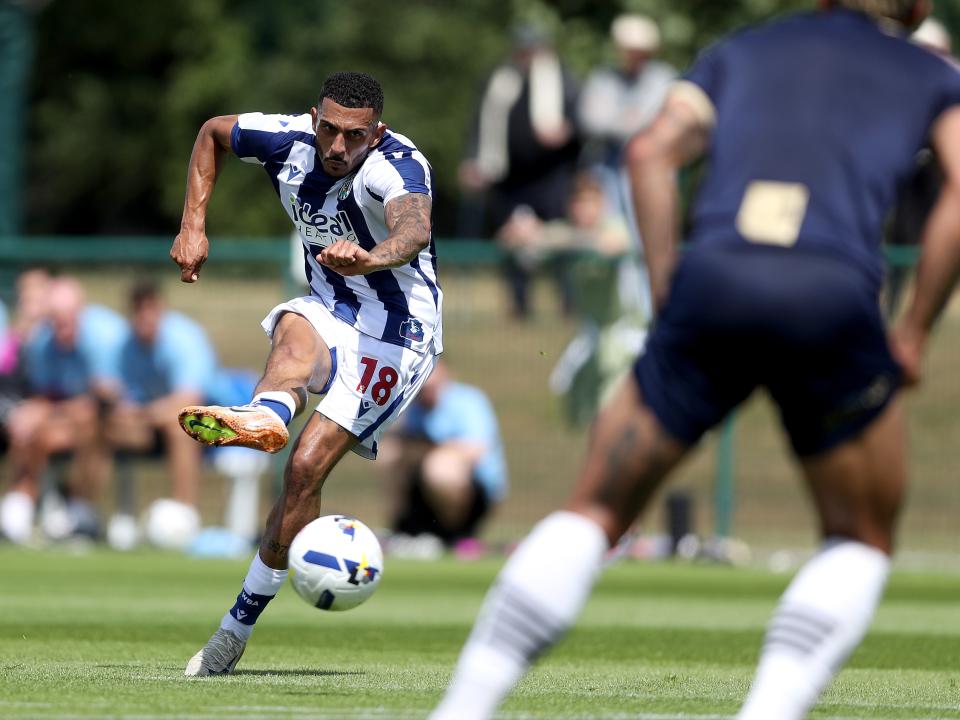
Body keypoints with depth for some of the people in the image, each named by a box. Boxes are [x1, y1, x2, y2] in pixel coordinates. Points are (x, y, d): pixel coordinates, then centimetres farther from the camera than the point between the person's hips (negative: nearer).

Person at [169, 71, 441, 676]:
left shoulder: (396, 166, -27)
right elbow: (213, 133, 12)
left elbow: (416, 229, -50)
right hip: (331, 312, 5)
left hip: (398, 334, -5)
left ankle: (240, 624, -12)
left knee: (307, 467, -18)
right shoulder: (289, 141, -9)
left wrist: (371, 258, -73)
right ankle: (265, 416, -67)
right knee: (296, 332, -34)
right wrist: (194, 227, 3)